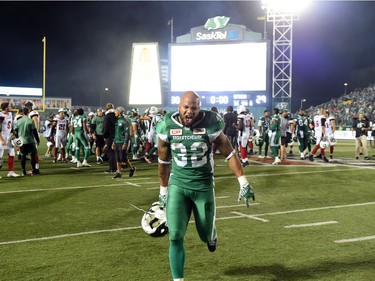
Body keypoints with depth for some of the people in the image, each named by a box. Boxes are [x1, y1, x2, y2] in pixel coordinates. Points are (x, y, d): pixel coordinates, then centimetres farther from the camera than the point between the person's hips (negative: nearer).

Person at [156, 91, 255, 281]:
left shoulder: (210, 124, -13)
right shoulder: (167, 126, -7)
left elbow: (229, 153, -4)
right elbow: (164, 161, 7)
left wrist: (243, 183, -7)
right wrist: (163, 190, 13)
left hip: (204, 185, -1)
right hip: (178, 185, 1)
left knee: (206, 235, 10)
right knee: (175, 236, -8)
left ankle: (211, 234, 50)